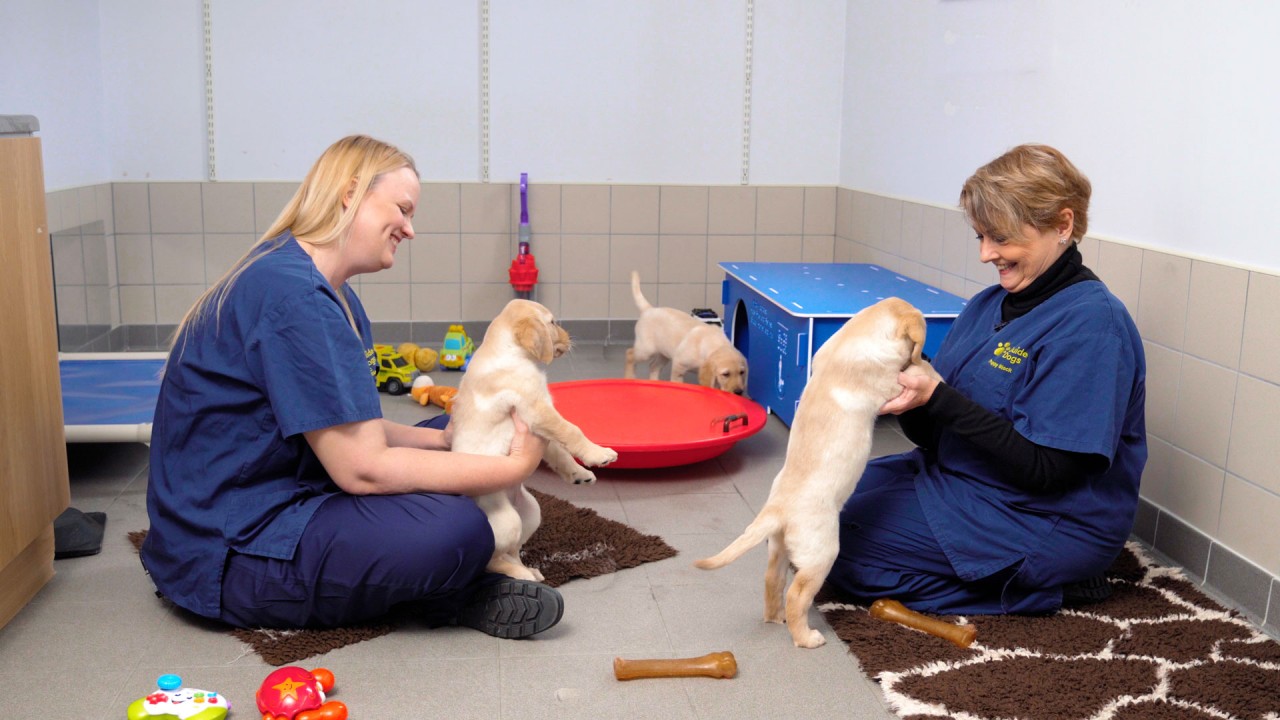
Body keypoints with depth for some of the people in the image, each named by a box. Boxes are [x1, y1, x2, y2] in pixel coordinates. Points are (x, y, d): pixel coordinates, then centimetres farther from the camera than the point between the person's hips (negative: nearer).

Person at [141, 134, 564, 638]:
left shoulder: (332, 295, 11)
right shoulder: (292, 293, -23)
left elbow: (352, 435, 11)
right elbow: (362, 467, -25)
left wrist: (447, 439, -4)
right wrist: (513, 468, -18)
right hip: (229, 553, -11)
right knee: (456, 531, -29)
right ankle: (456, 595, 2)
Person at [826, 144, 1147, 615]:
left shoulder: (1091, 322, -20)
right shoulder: (989, 305, 5)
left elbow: (1045, 469, -24)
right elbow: (935, 434, 5)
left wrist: (936, 398, -28)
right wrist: (907, 398, -18)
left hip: (1049, 520, -9)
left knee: (846, 543, -15)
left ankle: (1041, 588, -5)